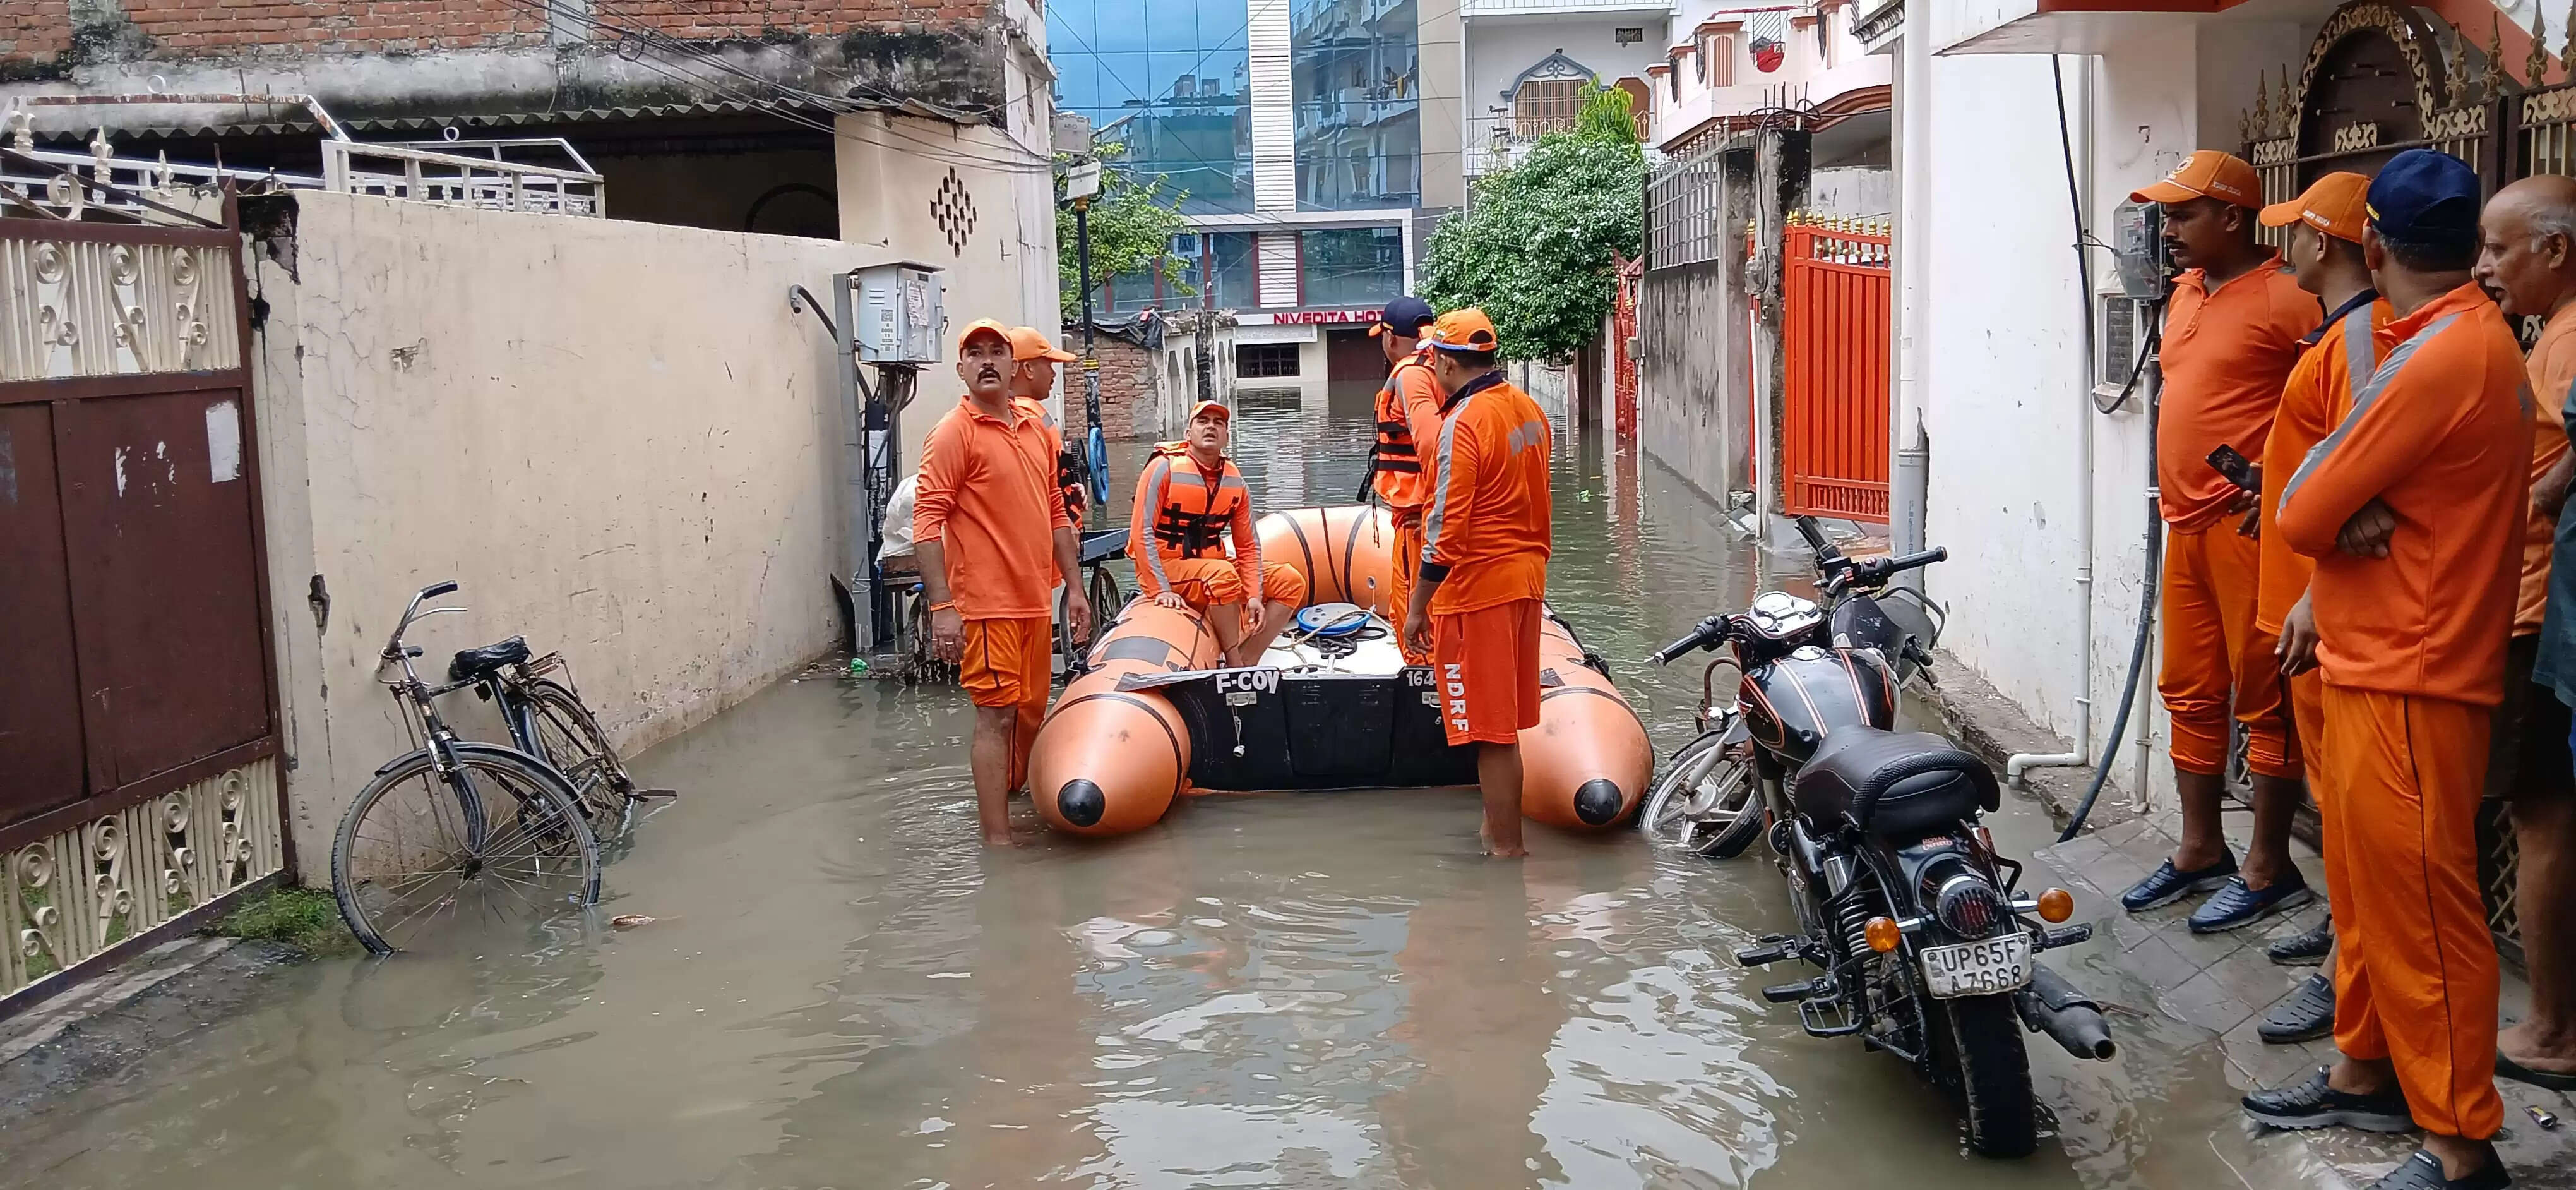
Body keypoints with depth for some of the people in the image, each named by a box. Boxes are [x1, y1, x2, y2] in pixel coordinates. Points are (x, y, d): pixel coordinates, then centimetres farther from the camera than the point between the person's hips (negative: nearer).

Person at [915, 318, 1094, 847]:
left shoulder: (1038, 428, 14)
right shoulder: (954, 432, -8)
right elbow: (927, 523, -13)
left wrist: (1074, 587, 16)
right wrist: (942, 607, -21)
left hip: (1035, 602, 7)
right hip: (985, 605, -7)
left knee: (1030, 716, 15)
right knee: (997, 717, -7)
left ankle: (1022, 815, 32)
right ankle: (998, 842, -3)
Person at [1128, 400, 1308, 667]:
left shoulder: (1235, 482, 4)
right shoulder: (1164, 468, -11)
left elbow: (1248, 546, 5)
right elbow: (1142, 532, -16)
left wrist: (1254, 596, -9)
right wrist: (1160, 590, -23)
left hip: (1211, 568, 7)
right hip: (1165, 567, -7)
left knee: (1290, 581, -5)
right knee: (1222, 575, -35)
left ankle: (1247, 663, -15)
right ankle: (1234, 665, -25)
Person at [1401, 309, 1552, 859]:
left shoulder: (1463, 424, -18)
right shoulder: (1529, 410, 8)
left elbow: (1447, 529, -19)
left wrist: (1417, 607, -13)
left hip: (1475, 586, -9)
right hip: (1527, 577, 9)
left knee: (1489, 729, 0)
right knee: (1505, 721, 18)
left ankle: (1504, 845, 7)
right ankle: (1504, 828, 28)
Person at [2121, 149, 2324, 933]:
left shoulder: (2286, 297, -13)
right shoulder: (2187, 292, 15)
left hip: (2251, 524, -9)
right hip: (2187, 523, 9)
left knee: (2263, 698, -1)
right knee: (2190, 693, 14)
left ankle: (2269, 869, 8)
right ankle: (2199, 851, 25)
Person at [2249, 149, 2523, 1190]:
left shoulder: (2440, 356, -20)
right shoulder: (2470, 335, 13)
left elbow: (2302, 514, -18)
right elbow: (2360, 485, 9)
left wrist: (2336, 511, 2)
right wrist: (2352, 517, -12)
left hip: (2410, 679, -10)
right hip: (2376, 658, 10)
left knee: (2419, 904, -4)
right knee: (2366, 884, 19)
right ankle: (2367, 1074, 32)